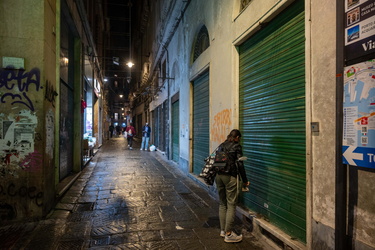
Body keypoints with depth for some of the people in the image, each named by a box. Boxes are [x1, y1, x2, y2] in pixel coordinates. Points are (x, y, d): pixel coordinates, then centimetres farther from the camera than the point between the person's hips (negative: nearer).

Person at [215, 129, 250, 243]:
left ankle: (223, 230, 22)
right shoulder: (237, 146, -3)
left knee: (222, 203, 14)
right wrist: (245, 181, -1)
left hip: (218, 176, 7)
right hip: (229, 177, -6)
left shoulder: (221, 145, 14)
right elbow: (239, 164, -8)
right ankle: (228, 234, 1)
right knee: (231, 205, -1)